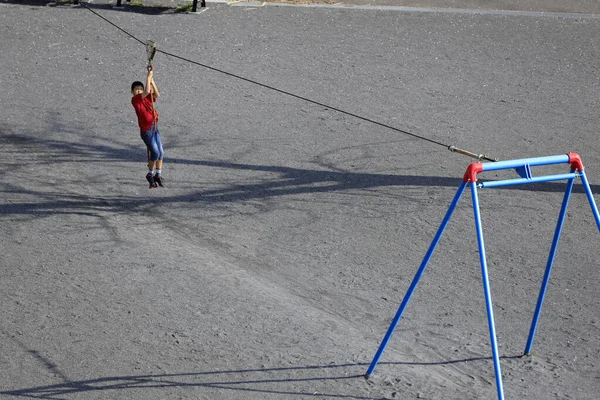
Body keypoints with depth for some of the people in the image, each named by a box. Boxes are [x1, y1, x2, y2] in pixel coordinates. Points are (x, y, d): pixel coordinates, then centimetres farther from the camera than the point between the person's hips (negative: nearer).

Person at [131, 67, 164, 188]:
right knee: (155, 152, -8)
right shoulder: (135, 100, -9)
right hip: (146, 130, -7)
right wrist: (148, 77, -14)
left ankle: (158, 175, 16)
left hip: (155, 128, 7)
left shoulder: (147, 98, 10)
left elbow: (156, 95, -8)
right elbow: (147, 92, -21)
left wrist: (152, 80, -12)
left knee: (160, 152, 5)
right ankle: (150, 175, 10)